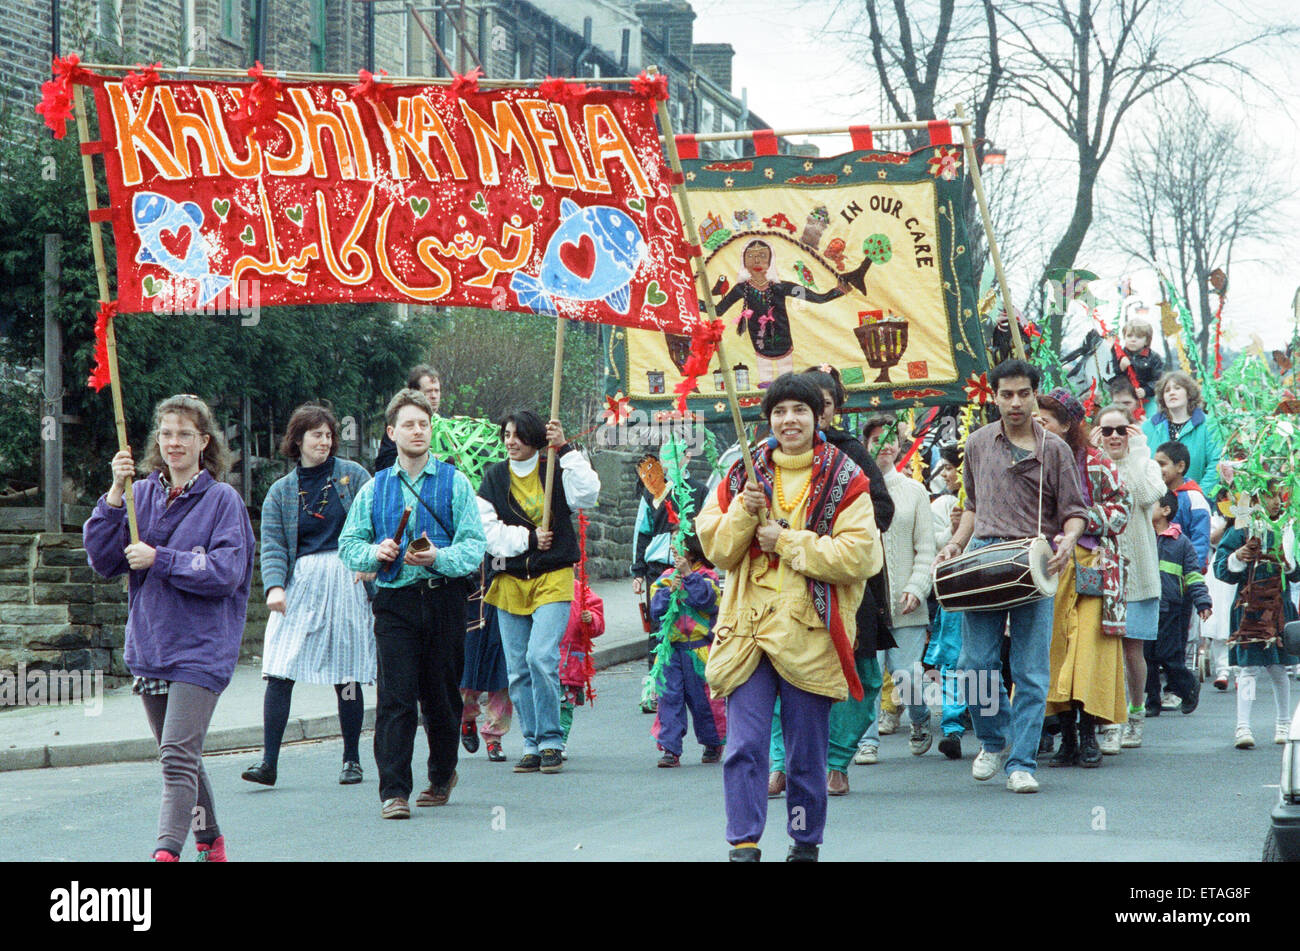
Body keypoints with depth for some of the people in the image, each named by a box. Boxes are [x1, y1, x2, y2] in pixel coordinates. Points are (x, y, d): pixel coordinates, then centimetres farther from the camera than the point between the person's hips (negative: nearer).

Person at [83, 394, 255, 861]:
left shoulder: (223, 500, -4)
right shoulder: (142, 495, 8)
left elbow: (226, 571, -13)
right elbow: (102, 559, 1)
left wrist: (158, 559, -15)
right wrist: (115, 493, -9)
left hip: (199, 649, -6)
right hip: (148, 646, 6)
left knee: (178, 755, -17)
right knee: (180, 756, 15)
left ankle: (167, 850, -22)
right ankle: (209, 841, 30)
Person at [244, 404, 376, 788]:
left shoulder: (352, 476, 6)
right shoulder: (281, 491, 9)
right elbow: (272, 544, 3)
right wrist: (274, 585, -13)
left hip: (347, 580, -1)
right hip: (299, 585, 1)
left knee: (347, 675, 2)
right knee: (279, 672, -10)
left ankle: (352, 760, 15)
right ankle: (269, 761, -10)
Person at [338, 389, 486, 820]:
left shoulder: (454, 483, 5)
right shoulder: (375, 489, 13)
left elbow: (473, 546, -2)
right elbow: (348, 546, 12)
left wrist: (439, 557, -20)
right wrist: (376, 552, -9)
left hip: (444, 601, -1)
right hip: (394, 602, 1)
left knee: (442, 696, 7)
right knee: (395, 696, -10)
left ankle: (442, 775, 29)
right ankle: (394, 791, -12)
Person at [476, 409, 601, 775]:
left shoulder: (555, 472, 2)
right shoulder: (495, 478, 9)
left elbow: (587, 494, -16)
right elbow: (486, 531, 2)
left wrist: (565, 450, -16)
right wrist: (528, 538, -9)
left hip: (553, 579, -4)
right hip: (510, 580, 4)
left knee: (541, 658, -18)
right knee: (518, 670, 4)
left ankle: (551, 742, -7)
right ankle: (532, 746, 13)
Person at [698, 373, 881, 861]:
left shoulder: (844, 480, 2)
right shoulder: (744, 475, 11)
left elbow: (857, 554, -9)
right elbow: (716, 548, 8)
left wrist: (787, 542, -10)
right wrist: (744, 512, -9)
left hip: (810, 630, -2)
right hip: (749, 624, 2)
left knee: (807, 750, 6)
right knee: (744, 744, -7)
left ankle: (806, 842, 20)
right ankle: (743, 844, -4)